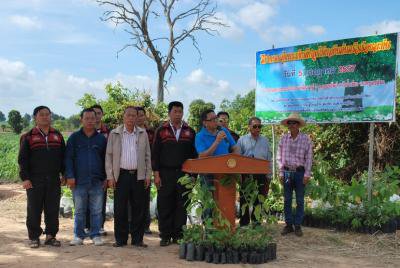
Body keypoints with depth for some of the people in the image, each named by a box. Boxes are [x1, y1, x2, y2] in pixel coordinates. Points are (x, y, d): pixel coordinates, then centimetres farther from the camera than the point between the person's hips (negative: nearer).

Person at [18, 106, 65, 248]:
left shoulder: (58, 136, 11)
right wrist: (25, 178, -8)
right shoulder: (28, 137, 2)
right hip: (34, 181, -3)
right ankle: (34, 237, 13)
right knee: (34, 210, 2)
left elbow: (63, 156, 15)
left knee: (53, 209, 5)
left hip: (54, 180, 3)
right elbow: (22, 159, 0)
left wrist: (64, 173, 7)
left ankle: (51, 235, 16)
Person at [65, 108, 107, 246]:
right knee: (79, 211, 7)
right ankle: (78, 236, 17)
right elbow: (68, 158, 4)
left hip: (97, 182, 1)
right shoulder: (74, 138, 5)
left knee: (96, 210, 5)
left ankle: (95, 235, 14)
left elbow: (106, 159, 12)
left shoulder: (101, 139, 8)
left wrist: (106, 177, 5)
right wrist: (69, 176, -5)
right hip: (79, 181, -1)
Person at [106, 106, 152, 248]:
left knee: (138, 209, 3)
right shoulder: (114, 134, 5)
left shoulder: (143, 134, 9)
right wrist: (110, 176, -3)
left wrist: (148, 175, 4)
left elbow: (147, 156, 11)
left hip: (138, 175, 1)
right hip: (121, 175, -1)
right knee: (120, 209, 1)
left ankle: (137, 239, 12)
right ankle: (120, 239, 11)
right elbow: (109, 156, 4)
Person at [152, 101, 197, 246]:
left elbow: (194, 154, 11)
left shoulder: (190, 132, 10)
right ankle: (165, 236, 9)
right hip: (166, 174, -1)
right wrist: (156, 174, -4)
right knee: (165, 206, 1)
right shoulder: (161, 131, 5)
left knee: (182, 206, 4)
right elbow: (155, 154, 3)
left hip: (184, 174, 2)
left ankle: (178, 235, 14)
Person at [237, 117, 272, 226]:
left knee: (258, 201, 9)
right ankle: (244, 224, 11)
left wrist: (268, 177, 7)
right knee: (244, 201, 3)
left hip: (261, 175, 2)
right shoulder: (242, 140, 3)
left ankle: (256, 223, 20)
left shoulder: (265, 141, 10)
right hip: (246, 175, -2)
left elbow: (268, 160, 10)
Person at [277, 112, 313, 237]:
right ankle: (288, 225, 15)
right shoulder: (283, 138, 4)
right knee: (287, 200, 7)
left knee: (300, 201, 4)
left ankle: (298, 226, 12)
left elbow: (309, 158, -3)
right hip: (287, 172, 2)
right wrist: (281, 172, 3)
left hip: (300, 172, -2)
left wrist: (307, 174, -8)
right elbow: (279, 157, 7)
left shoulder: (306, 139, -3)